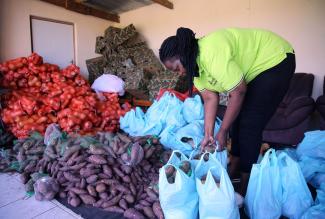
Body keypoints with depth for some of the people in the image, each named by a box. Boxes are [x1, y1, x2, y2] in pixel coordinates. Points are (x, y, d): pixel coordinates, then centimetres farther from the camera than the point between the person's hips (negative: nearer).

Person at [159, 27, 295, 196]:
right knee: (237, 118, 8)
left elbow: (238, 92, -28)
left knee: (249, 125, -11)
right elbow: (210, 98, -7)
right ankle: (233, 169, 22)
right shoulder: (194, 63, -5)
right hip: (251, 70, 9)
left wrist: (222, 131, -19)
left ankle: (245, 186, 3)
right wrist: (208, 135, -11)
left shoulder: (212, 53, -33)